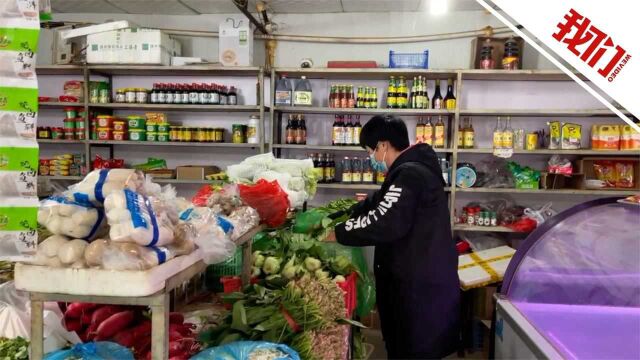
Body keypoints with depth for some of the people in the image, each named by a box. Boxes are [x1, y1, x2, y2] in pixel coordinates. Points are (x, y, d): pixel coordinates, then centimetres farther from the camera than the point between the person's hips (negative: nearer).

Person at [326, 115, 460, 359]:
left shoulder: (410, 175, -21)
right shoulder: (410, 170, 14)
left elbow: (385, 223, -28)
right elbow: (378, 205, 24)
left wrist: (339, 234, -18)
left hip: (420, 282, -10)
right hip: (417, 277, 10)